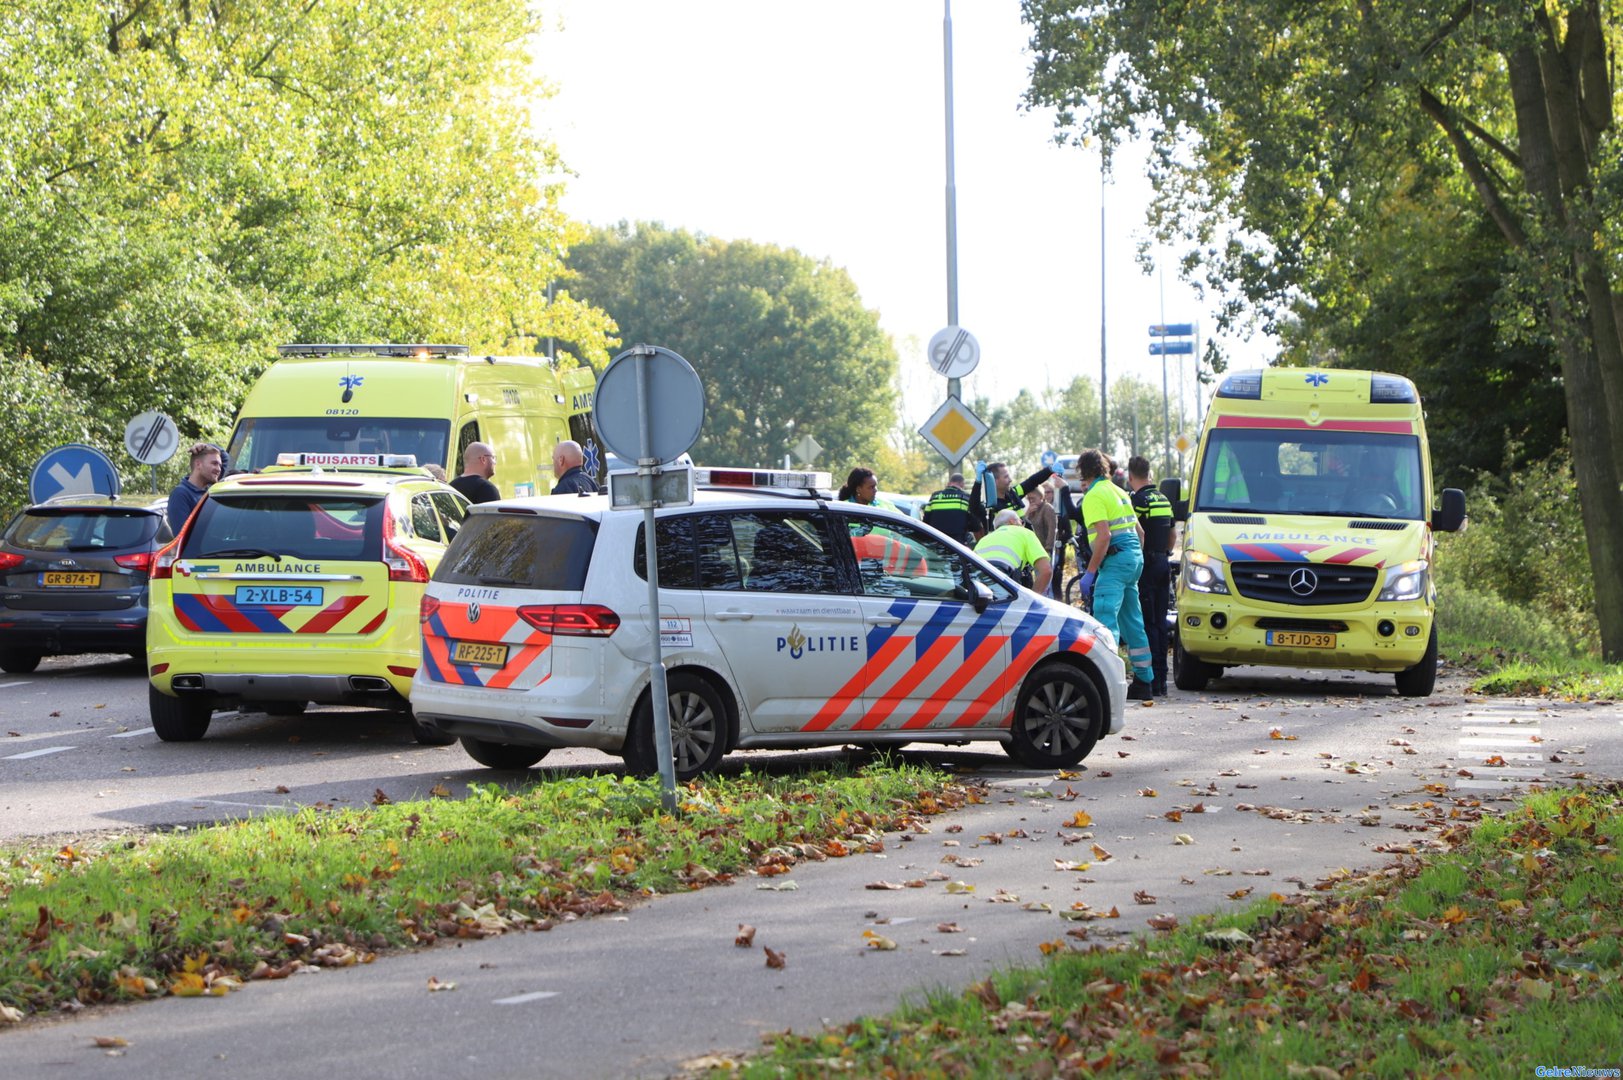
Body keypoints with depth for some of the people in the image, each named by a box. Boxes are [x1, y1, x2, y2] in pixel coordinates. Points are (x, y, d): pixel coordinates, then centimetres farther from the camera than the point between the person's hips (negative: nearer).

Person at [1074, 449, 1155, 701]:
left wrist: (1089, 572, -17)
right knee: (1132, 622, 14)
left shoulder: (1094, 496, -7)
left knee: (1105, 618, -15)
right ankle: (1144, 682, 18)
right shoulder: (1119, 492, 20)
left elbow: (1104, 535, -18)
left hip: (1115, 560, -9)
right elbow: (1139, 531, 21)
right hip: (1134, 557, 9)